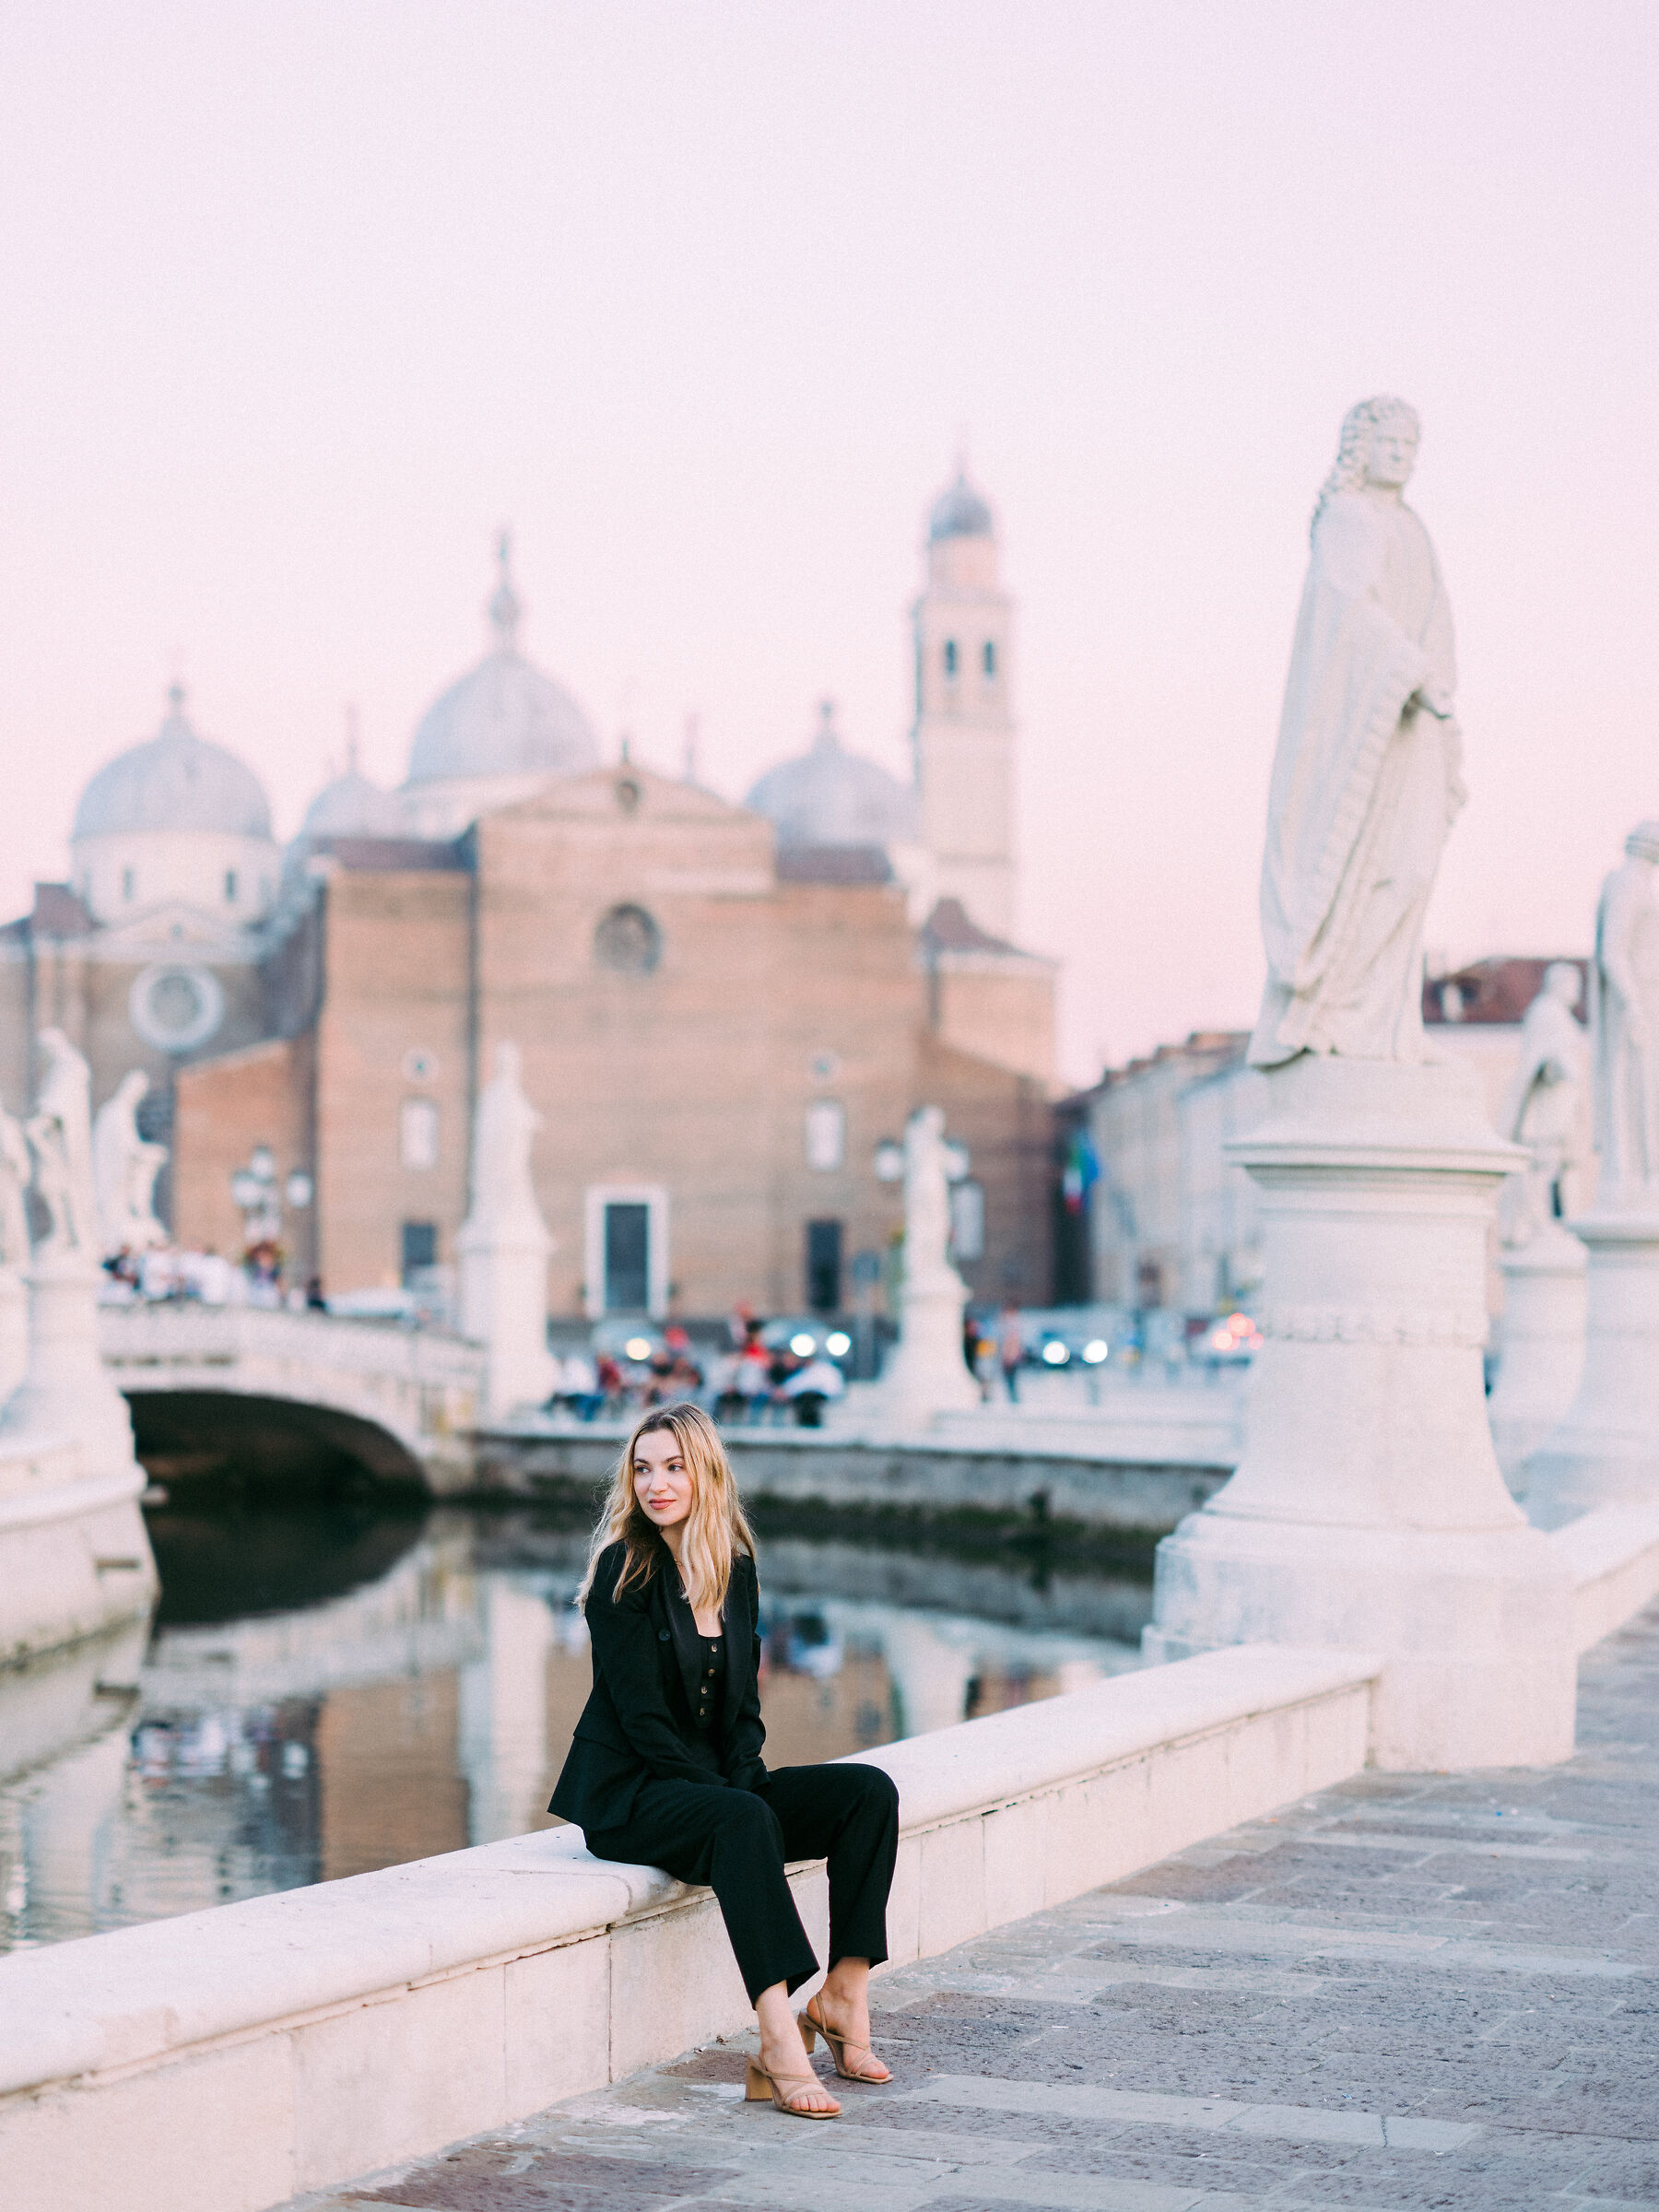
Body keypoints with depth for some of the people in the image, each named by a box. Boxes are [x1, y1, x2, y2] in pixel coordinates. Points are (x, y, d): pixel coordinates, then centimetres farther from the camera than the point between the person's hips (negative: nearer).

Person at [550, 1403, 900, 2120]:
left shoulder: (734, 1565, 7)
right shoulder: (622, 1571, -11)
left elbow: (743, 1701, 10)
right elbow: (642, 1718, -15)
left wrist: (743, 1780, -9)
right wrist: (731, 1798, -20)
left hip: (715, 1784, 7)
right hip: (630, 1795, -7)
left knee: (868, 1790, -11)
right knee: (742, 1820, -37)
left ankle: (845, 1995, -13)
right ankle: (780, 2043, -44)